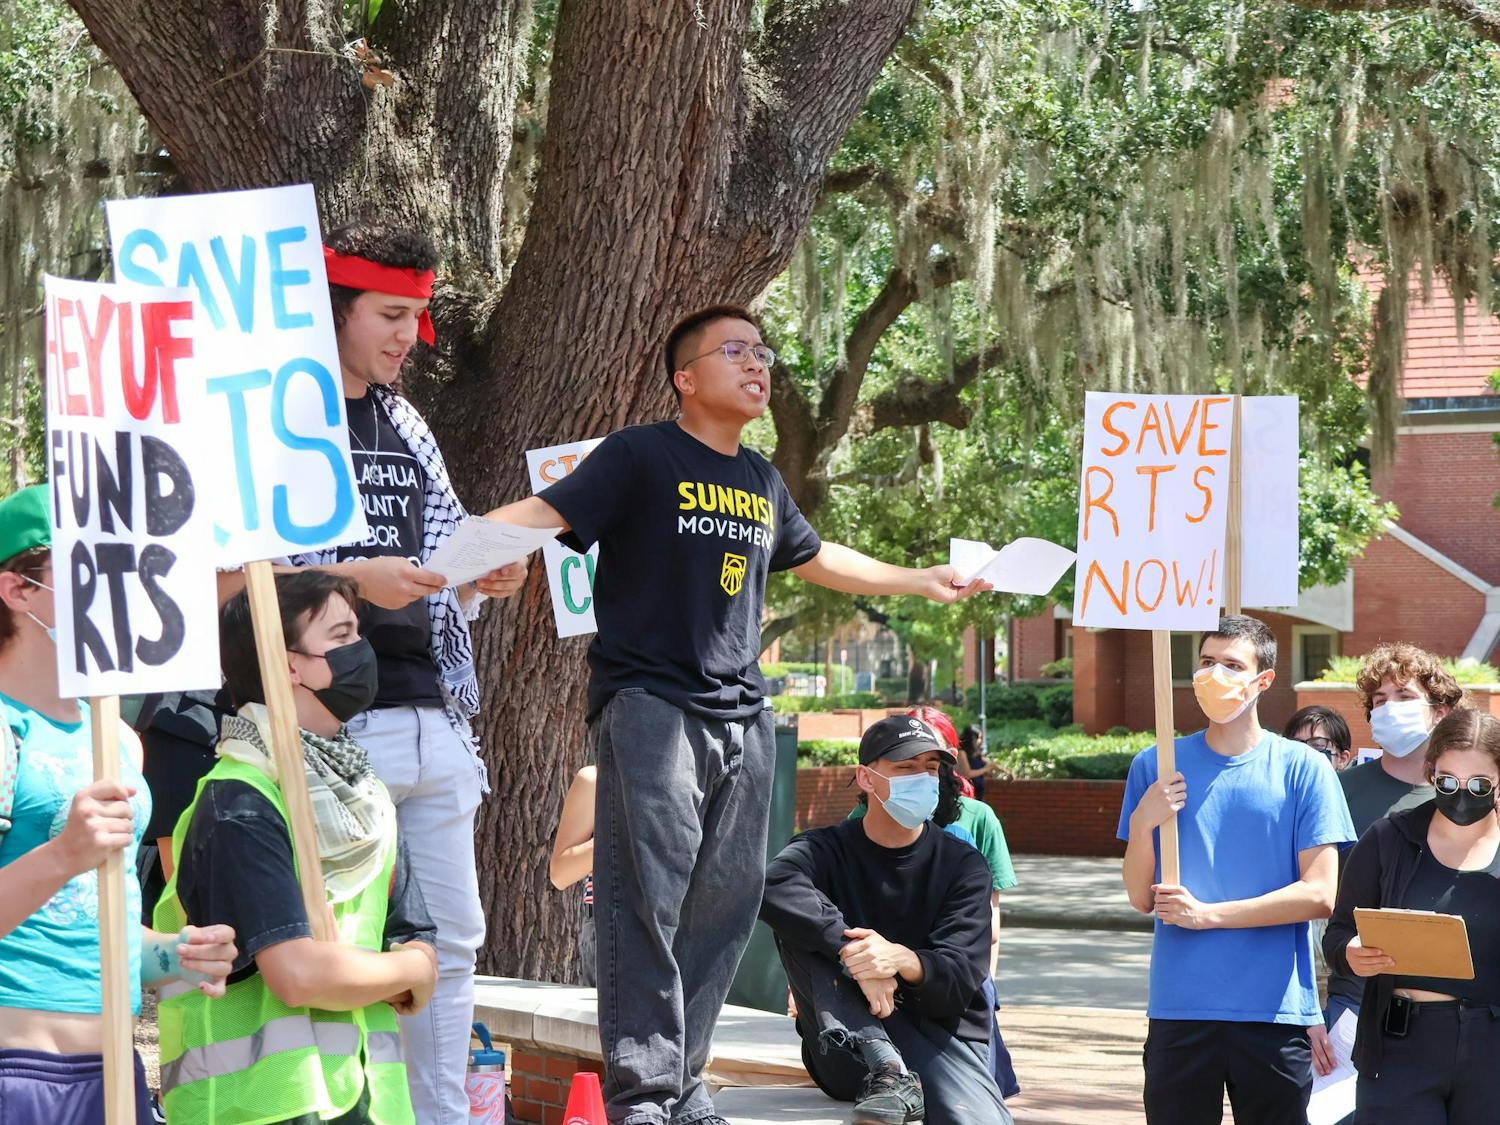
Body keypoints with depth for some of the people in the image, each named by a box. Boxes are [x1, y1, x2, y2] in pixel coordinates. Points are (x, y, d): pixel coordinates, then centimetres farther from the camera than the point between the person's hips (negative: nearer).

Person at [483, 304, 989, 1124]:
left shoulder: (763, 482, 18)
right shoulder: (640, 457, -2)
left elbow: (815, 558, 36)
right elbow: (547, 512, -15)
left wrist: (920, 581, 43)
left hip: (741, 713, 7)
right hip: (649, 704, -7)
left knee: (724, 903, 6)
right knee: (647, 899, -11)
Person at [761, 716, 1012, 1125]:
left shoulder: (963, 866, 6)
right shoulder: (827, 850, 5)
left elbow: (962, 979, -7)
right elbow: (774, 886, -20)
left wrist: (902, 960, -29)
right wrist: (854, 956, -31)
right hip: (848, 1043, 2)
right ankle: (886, 1072, -30)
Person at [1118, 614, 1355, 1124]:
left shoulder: (1303, 769, 1)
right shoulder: (1156, 767, 8)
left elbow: (1319, 895, -5)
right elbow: (1142, 897, 8)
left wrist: (1209, 914, -9)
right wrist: (1143, 822, -11)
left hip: (1275, 1008, -1)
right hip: (1178, 1006, 2)